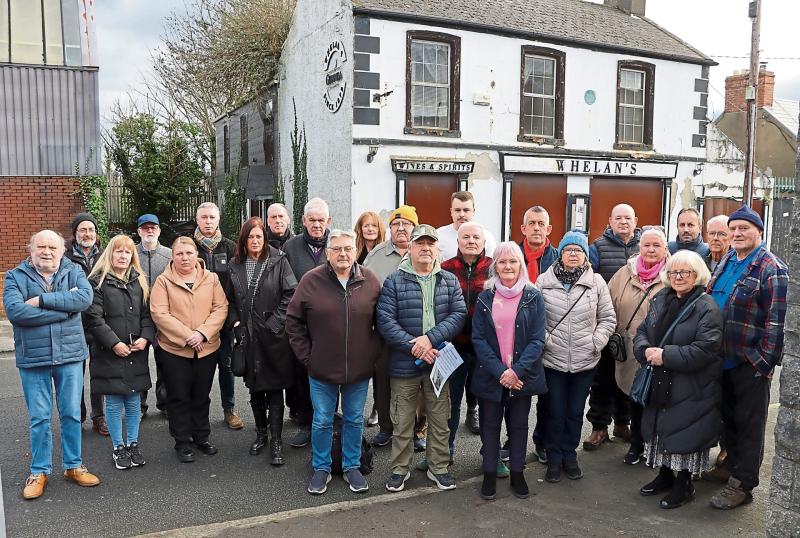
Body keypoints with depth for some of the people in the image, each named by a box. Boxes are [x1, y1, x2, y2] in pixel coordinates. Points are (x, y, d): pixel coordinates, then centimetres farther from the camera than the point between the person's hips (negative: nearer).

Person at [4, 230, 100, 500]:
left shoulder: (73, 272, 3)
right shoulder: (15, 277, 0)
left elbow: (85, 297, -17)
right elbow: (15, 311, -17)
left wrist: (42, 300, -19)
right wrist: (66, 307, -17)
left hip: (70, 356, 1)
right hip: (33, 358, -1)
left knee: (72, 414, 10)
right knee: (39, 418, 8)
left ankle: (73, 466, 26)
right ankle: (39, 472, 24)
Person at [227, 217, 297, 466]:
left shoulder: (278, 261, -5)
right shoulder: (236, 266, 8)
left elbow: (291, 293, -10)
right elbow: (230, 299, 13)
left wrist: (275, 322, -13)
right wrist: (235, 321, -1)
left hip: (272, 336, -4)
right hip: (247, 336, 4)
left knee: (274, 389, 0)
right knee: (255, 389, 15)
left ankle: (276, 441, 9)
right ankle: (261, 433, 31)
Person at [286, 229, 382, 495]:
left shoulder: (370, 281, -3)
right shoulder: (311, 280, -8)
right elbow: (294, 321, -2)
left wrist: (373, 352, 0)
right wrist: (306, 356, -5)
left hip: (359, 369, 1)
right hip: (322, 369, -1)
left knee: (354, 420, 15)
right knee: (322, 421, 11)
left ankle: (352, 467, 32)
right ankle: (321, 468, 29)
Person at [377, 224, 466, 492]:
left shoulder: (450, 281, 5)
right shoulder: (394, 281, -3)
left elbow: (459, 314, -5)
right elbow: (385, 320, -10)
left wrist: (430, 338, -18)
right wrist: (412, 346, -18)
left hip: (439, 361, 2)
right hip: (404, 363, -2)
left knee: (440, 420, 13)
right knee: (402, 422, 9)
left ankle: (438, 467, 30)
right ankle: (400, 468, 26)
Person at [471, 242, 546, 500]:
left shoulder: (533, 297, -2)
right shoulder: (485, 297, 1)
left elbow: (537, 339, -7)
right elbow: (478, 338, -5)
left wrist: (517, 371, -17)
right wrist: (500, 371, -15)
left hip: (523, 376, 0)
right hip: (491, 375, 1)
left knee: (519, 425, 12)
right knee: (490, 425, 10)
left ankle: (517, 474, 28)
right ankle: (489, 474, 24)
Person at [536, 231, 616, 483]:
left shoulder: (596, 282, -1)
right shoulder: (544, 281, -4)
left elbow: (608, 318, 4)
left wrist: (596, 342, -6)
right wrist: (544, 340, -11)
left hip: (585, 361, 2)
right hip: (553, 359, -1)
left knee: (575, 412, 14)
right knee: (555, 412, 8)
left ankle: (569, 456, 32)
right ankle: (554, 458, 26)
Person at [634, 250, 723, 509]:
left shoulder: (707, 307, -13)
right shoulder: (660, 300, 8)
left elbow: (705, 349, -21)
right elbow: (642, 331, 10)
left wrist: (665, 356, -23)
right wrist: (645, 350, -12)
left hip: (691, 390, -6)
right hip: (659, 385, 6)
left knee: (684, 434, 3)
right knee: (660, 429, 17)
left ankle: (684, 484, 24)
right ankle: (665, 475, 36)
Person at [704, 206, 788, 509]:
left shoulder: (771, 269, -14)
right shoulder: (725, 262, 10)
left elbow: (776, 320, -18)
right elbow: (709, 301, 19)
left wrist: (765, 361, -20)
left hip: (751, 362, -7)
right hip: (722, 359, 7)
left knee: (749, 423, 5)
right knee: (728, 415, 20)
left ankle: (742, 484, 15)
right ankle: (732, 463, 38)